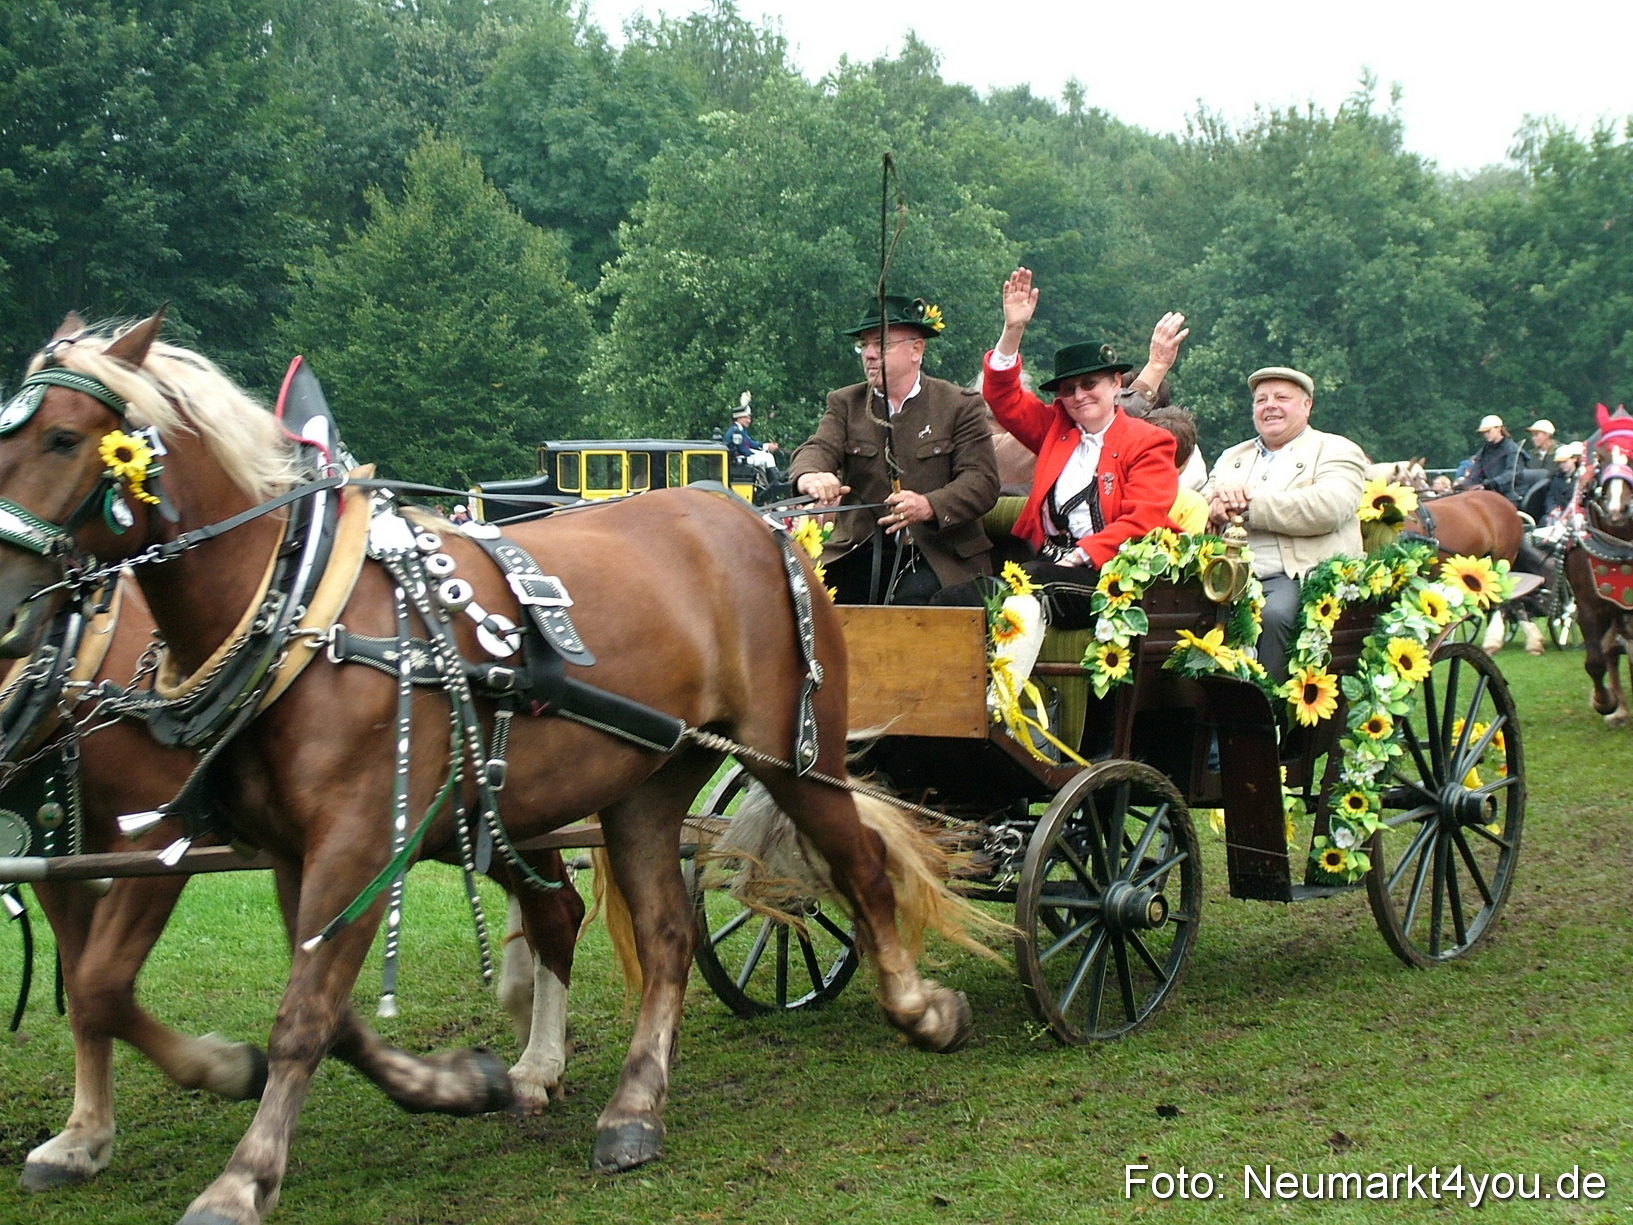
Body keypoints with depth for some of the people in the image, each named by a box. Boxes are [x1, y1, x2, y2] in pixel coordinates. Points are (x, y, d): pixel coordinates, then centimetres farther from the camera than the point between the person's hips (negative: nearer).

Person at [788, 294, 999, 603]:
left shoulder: (960, 405, 5)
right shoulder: (845, 403, 14)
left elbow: (982, 481, -4)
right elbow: (819, 448, -3)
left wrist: (929, 506, -24)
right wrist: (809, 476, -30)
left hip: (936, 557, -3)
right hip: (860, 552, 3)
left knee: (915, 601, -32)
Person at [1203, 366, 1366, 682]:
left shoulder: (1335, 451, 11)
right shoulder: (1232, 457, 29)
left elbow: (1329, 508, -10)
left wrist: (1248, 505, -10)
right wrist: (1217, 504, -8)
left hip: (1297, 576, -4)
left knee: (1272, 614, -37)